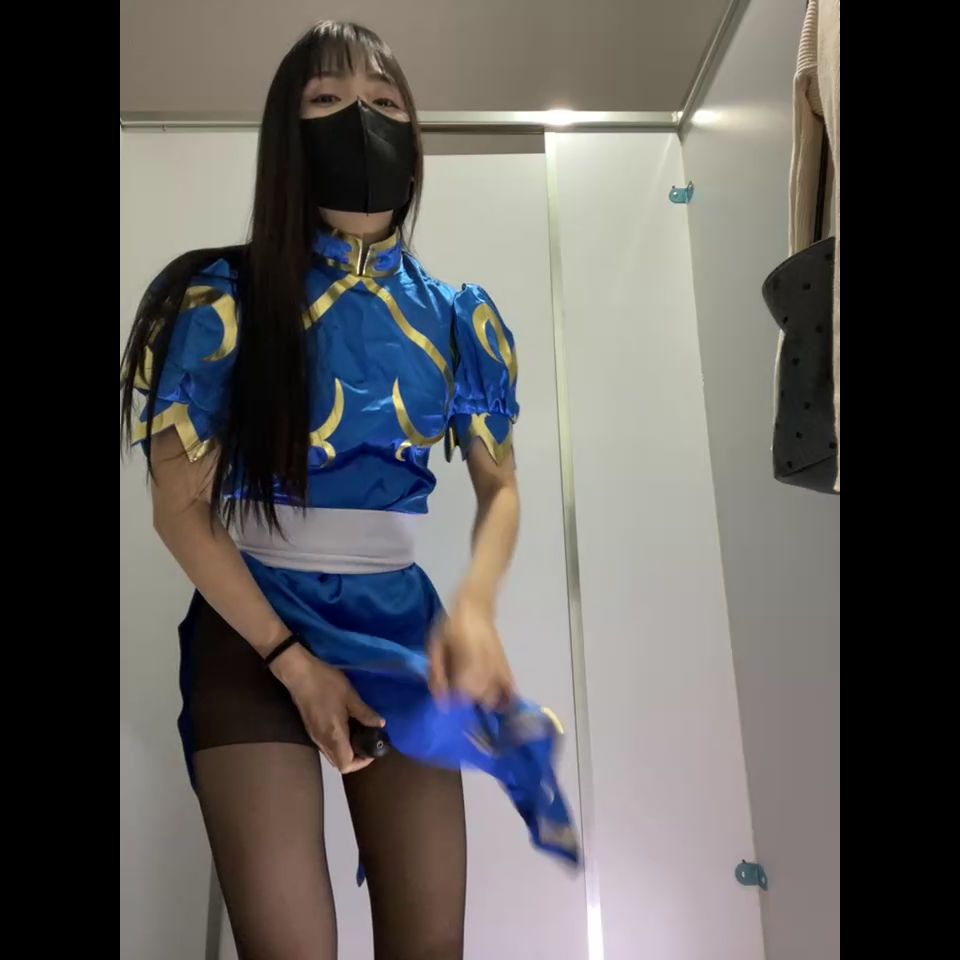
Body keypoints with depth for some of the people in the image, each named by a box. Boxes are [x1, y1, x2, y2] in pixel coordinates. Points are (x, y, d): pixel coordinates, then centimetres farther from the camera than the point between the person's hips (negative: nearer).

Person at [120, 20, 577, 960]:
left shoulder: (458, 319, 1)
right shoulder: (226, 299, -8)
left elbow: (499, 487, 6)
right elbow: (181, 508, -7)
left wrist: (474, 609, -14)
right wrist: (290, 659, -12)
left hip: (400, 623, 3)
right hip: (251, 627, -2)